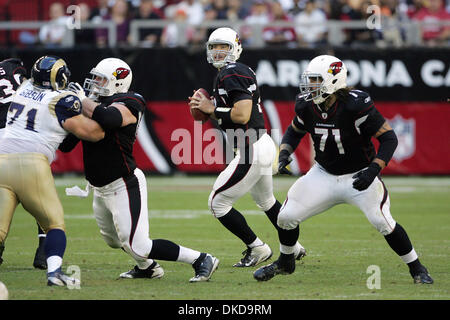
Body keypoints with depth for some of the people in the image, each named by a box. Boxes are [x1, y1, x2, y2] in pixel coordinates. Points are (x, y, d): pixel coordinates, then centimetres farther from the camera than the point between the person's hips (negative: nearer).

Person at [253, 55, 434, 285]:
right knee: (287, 216, -2)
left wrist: (373, 171, -30)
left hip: (358, 177, -5)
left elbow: (389, 138, -20)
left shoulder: (355, 105, -26)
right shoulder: (306, 106, -10)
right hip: (324, 175, 5)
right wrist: (284, 155, -6)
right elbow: (294, 131, 13)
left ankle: (417, 269, 1)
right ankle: (285, 263, 27)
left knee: (383, 222, -20)